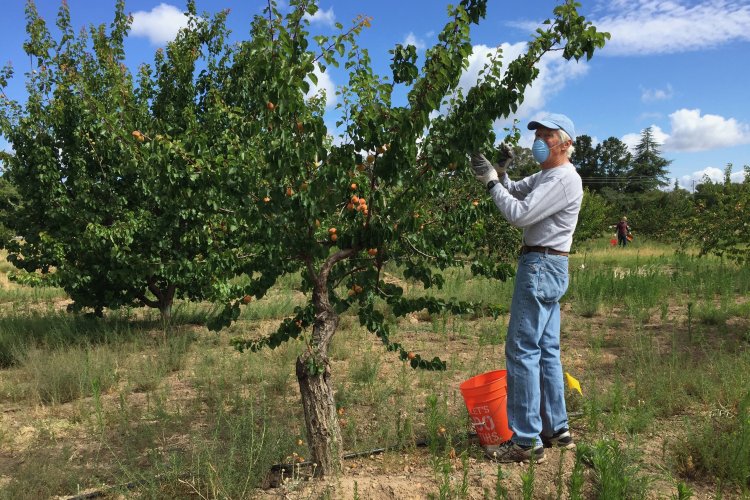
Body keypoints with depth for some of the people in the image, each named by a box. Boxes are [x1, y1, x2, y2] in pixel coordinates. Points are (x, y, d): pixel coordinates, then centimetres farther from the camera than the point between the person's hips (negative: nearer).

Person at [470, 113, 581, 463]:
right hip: (546, 267, 10)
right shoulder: (545, 176, 18)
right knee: (547, 350, 13)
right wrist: (500, 172, 1)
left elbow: (520, 214, -21)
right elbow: (513, 193, 19)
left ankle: (527, 442, -6)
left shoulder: (564, 179, -13)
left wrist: (491, 180, -14)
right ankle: (557, 430, 22)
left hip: (542, 267, -10)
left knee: (522, 351, -10)